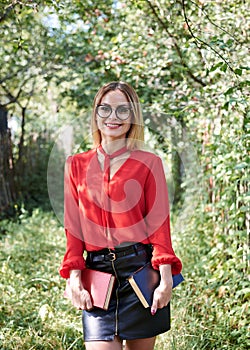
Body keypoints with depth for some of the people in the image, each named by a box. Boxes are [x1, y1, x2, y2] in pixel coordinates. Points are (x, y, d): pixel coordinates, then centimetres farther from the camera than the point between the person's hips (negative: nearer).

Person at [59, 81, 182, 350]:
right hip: (97, 274, 1)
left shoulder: (149, 163, 4)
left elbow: (160, 225, 0)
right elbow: (73, 227, 8)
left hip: (141, 271, -1)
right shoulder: (76, 165, 10)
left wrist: (165, 280, -9)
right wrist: (74, 279, -1)